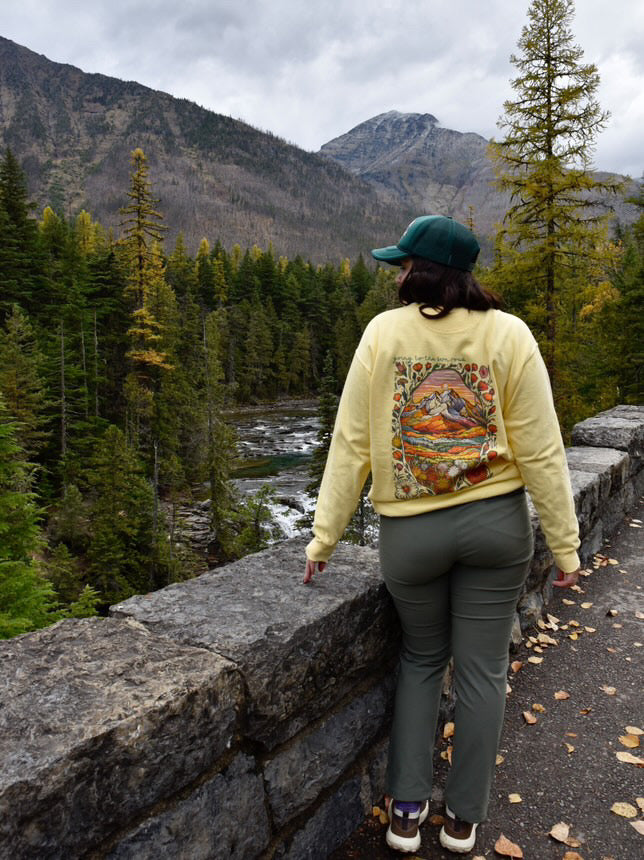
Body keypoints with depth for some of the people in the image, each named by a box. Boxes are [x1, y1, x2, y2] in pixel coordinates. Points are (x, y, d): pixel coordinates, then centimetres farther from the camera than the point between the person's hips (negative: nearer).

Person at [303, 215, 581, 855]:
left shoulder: (383, 332, -6)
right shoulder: (508, 334, -5)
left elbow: (351, 444, -6)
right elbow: (541, 452, -6)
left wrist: (324, 537, 1)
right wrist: (565, 544, 4)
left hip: (410, 532, 0)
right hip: (496, 523, 1)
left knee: (421, 658, 23)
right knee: (480, 671, 16)